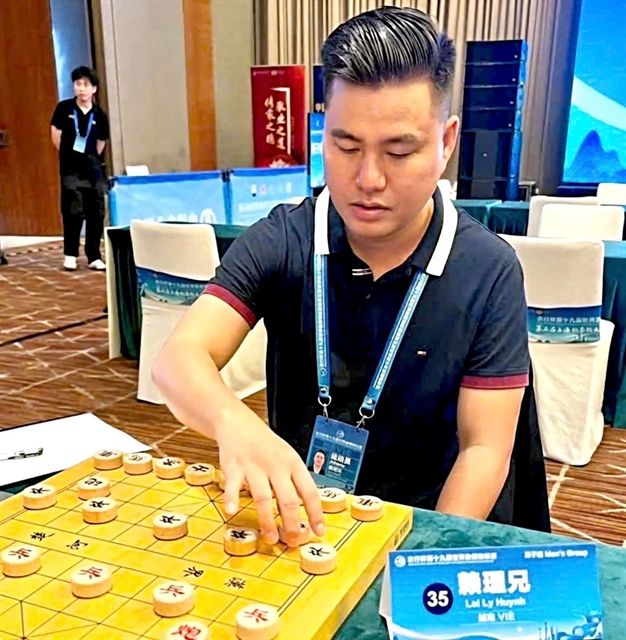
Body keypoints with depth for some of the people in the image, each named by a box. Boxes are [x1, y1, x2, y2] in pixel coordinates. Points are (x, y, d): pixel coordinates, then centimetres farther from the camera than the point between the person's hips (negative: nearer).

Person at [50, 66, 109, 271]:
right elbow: (56, 135, 2)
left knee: (96, 214, 3)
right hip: (71, 169, -2)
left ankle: (94, 257, 12)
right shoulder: (64, 108, -4)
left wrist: (92, 159, 8)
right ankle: (70, 255, 13)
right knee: (73, 212, -1)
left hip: (94, 169, 2)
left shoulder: (99, 115, 0)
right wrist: (69, 155, 6)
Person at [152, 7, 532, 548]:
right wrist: (234, 422, -38)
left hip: (416, 527, 0)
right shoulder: (280, 243, -8)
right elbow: (180, 358, -17)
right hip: (290, 511, 0)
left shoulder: (490, 272, -10)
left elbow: (484, 449, -7)